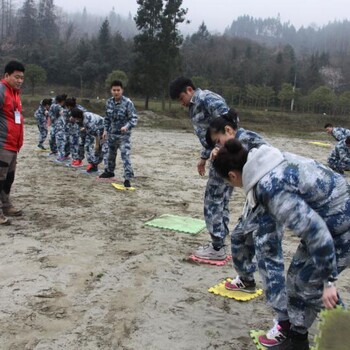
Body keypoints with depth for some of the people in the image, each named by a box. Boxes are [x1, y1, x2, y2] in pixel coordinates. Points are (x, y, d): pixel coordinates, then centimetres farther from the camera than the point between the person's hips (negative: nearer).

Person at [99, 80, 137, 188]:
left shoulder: (128, 103, -17)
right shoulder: (109, 102, 2)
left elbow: (134, 118, -18)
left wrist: (127, 126, -34)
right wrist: (105, 130, 9)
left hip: (124, 134, -6)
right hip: (112, 134, 6)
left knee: (125, 156, -14)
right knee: (111, 154, 22)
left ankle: (127, 178, -10)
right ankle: (109, 171, 43)